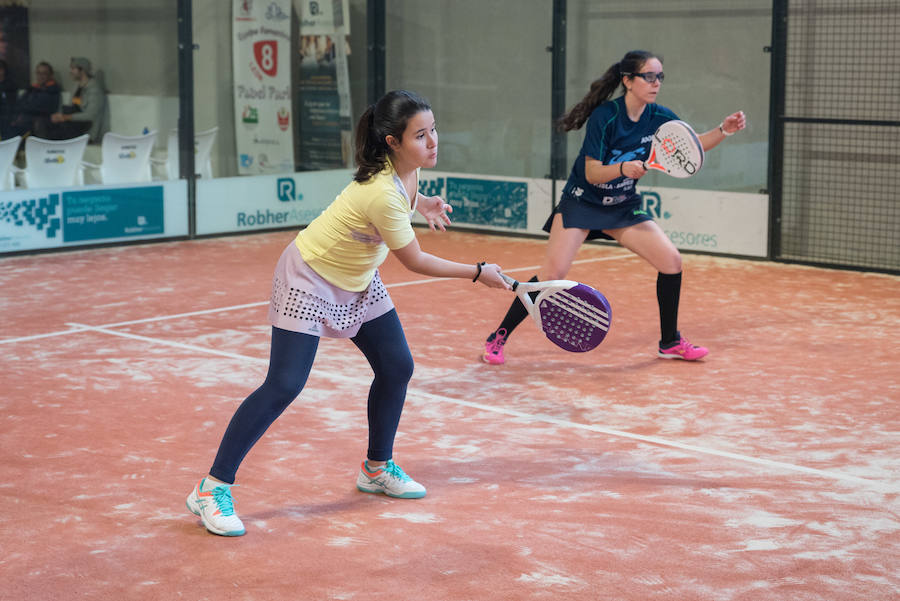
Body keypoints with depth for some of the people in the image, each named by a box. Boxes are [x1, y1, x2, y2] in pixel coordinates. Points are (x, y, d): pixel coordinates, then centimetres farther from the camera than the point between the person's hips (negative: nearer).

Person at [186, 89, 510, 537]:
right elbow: (416, 262, -21)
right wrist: (478, 273, -12)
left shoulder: (404, 168, -10)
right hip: (309, 277, -9)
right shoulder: (383, 196, -35)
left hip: (357, 281, 9)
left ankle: (377, 468, 26)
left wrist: (421, 202, 5)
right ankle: (212, 490, -9)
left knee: (397, 367, 6)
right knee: (283, 386, -15)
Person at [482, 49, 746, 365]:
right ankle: (498, 338, -3)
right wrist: (622, 168, -40)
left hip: (623, 206, 6)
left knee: (671, 261, -6)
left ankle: (670, 342, 12)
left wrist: (724, 130, -12)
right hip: (582, 201, -5)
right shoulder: (605, 116, -22)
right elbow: (592, 173, -22)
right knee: (552, 274, -17)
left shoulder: (659, 117, -7)